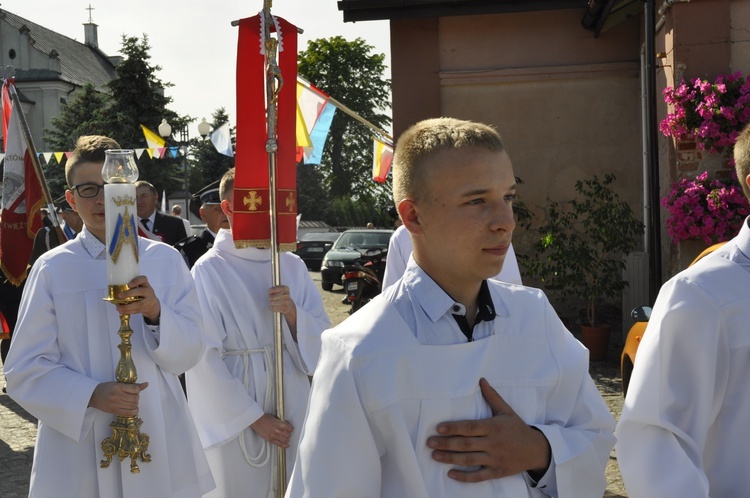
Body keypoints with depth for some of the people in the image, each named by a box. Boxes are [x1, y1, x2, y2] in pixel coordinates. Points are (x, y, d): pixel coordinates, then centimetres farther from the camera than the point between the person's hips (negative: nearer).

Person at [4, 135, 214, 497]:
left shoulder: (166, 260, 3)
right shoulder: (52, 268, -3)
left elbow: (188, 354, 0)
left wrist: (156, 313, -18)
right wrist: (92, 395, -19)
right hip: (79, 452, -1)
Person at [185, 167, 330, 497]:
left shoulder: (292, 265, 3)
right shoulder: (208, 270, -10)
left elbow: (321, 339, 2)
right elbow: (204, 358, -11)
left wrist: (293, 314, -18)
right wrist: (252, 416, -10)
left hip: (293, 405, 4)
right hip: (234, 414, -4)